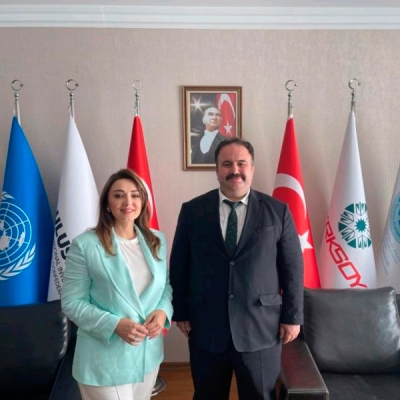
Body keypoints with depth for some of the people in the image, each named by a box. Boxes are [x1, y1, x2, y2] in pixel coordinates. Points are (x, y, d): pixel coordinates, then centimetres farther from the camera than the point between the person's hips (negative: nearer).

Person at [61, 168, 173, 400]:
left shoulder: (157, 241, 3)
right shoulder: (85, 245, -13)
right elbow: (72, 302, -11)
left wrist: (163, 311, -11)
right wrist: (114, 324, -23)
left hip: (149, 353, 5)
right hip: (105, 359, -5)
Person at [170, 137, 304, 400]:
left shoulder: (278, 211, -2)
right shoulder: (192, 211, -1)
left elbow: (293, 268, 0)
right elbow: (179, 265, 4)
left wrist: (292, 316, -1)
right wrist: (180, 312, 3)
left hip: (261, 326, 0)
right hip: (205, 325, 1)